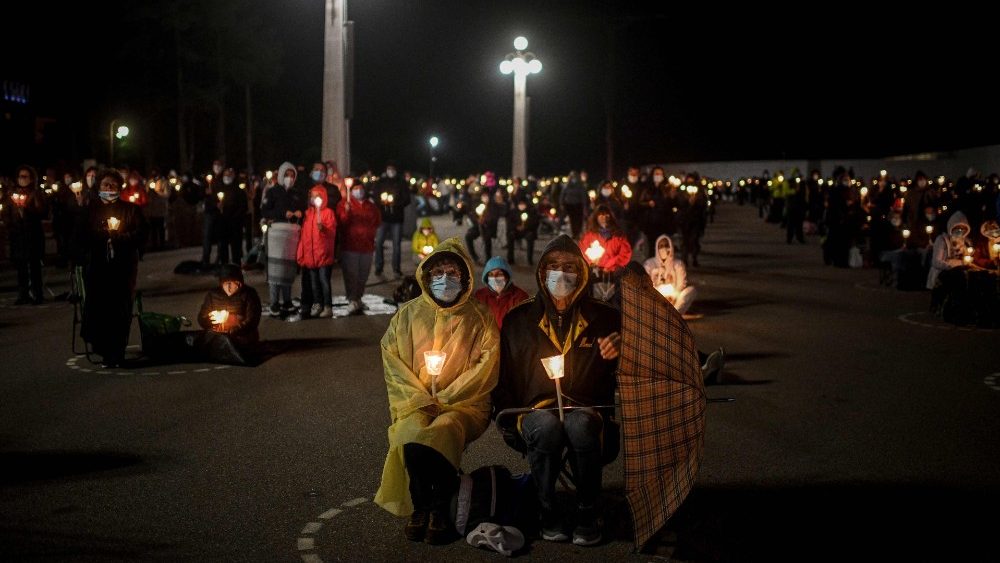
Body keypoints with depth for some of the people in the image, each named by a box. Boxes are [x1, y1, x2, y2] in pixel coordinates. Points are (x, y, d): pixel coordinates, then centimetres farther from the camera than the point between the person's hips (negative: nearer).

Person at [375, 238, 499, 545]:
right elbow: (392, 362, 4)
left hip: (464, 404, -1)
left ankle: (440, 509, -17)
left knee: (444, 429, -35)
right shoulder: (407, 315, 11)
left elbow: (486, 367, -2)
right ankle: (421, 507, -12)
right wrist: (421, 399, -11)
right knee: (412, 433, -32)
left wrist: (444, 398, -10)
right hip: (415, 403, 2)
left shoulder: (479, 318, 6)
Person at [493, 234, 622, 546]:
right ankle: (548, 512, -17)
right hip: (536, 411, 1)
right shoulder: (518, 319, 14)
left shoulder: (604, 318, 13)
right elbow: (504, 378, 17)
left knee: (580, 424, -37)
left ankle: (587, 515, -21)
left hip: (587, 410, 0)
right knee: (547, 426, -36)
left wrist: (620, 354, -5)